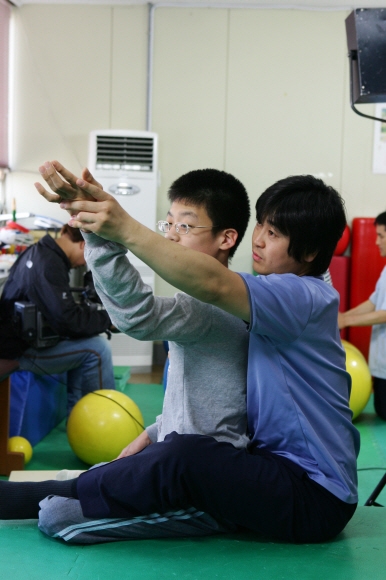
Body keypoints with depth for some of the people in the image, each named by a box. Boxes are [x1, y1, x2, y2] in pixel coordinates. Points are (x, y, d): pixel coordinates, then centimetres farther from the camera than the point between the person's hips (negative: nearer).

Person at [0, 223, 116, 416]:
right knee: (97, 349, -14)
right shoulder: (49, 265, -24)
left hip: (23, 337, 11)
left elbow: (61, 308, 15)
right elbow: (67, 321, -26)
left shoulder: (40, 252, 7)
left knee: (83, 344, 15)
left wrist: (98, 315, 2)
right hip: (21, 349, -11)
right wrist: (107, 318, -12)